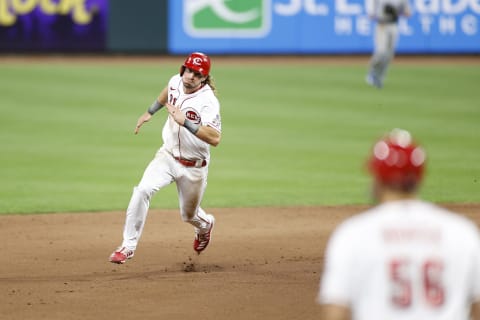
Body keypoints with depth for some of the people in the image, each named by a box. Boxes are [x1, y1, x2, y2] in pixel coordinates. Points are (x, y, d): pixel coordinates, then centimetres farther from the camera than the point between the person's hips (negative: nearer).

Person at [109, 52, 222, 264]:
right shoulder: (176, 82, -6)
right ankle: (128, 246, -17)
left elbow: (215, 138, -37)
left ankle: (205, 225, 54)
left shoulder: (208, 101, -25)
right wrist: (149, 112, 22)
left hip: (193, 167, -4)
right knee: (143, 190, -23)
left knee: (189, 215, 15)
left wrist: (185, 122, -42)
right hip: (167, 157, 4)